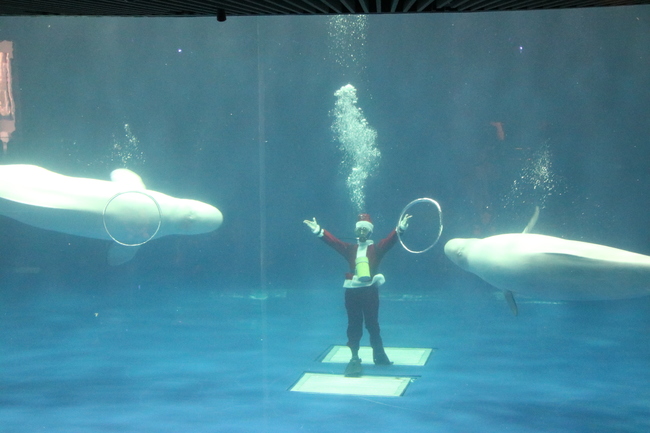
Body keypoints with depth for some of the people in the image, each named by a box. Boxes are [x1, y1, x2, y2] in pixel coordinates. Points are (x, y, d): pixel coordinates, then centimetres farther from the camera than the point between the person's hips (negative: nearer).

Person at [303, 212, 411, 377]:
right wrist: (318, 231, -9)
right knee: (354, 326, 5)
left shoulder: (377, 248, 3)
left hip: (369, 290, -2)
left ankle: (379, 355, 21)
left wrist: (400, 229, -29)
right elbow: (333, 241, 3)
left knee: (372, 324, 5)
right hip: (352, 290, 2)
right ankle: (354, 358, 9)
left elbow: (390, 240, -12)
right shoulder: (350, 249, 11)